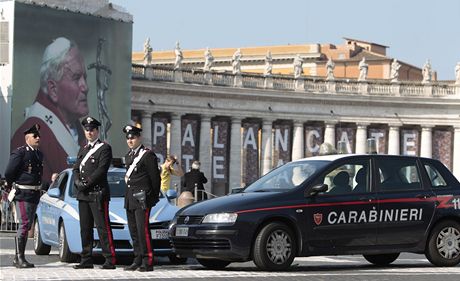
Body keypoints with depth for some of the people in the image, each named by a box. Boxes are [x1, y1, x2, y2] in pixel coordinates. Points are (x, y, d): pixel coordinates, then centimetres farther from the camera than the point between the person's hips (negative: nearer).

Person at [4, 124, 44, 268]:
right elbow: (8, 173, -12)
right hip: (22, 195, -8)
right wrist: (13, 188, 0)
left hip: (35, 195, 8)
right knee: (24, 225, -11)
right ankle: (19, 258, -9)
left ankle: (18, 258, 18)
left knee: (27, 226, 11)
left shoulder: (39, 154, 14)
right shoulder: (19, 152, -11)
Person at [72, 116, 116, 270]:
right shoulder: (83, 150, 21)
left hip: (98, 193, -7)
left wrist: (87, 183, -15)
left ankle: (110, 260, -10)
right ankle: (86, 260, 12)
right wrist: (77, 181, -5)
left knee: (102, 227, -9)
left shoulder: (104, 148, -3)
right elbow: (76, 169, 16)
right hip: (83, 194, 7)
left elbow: (101, 169, -13)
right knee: (85, 228, 8)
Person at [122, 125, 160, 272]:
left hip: (142, 197, -8)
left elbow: (155, 177, -6)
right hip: (130, 198, 8)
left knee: (143, 230, -12)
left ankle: (147, 262, -12)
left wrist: (154, 196, -4)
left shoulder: (147, 155, -7)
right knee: (134, 231, 9)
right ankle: (138, 260, 15)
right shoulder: (129, 156, 17)